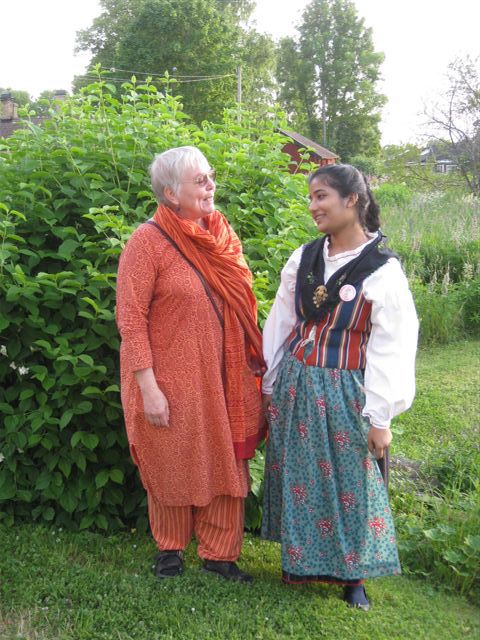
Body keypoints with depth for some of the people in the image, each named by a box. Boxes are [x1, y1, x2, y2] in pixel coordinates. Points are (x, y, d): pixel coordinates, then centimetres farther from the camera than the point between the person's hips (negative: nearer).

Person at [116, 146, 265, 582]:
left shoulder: (222, 234, 5)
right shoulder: (148, 240, -13)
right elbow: (130, 317, -15)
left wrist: (254, 364, 12)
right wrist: (148, 387, -18)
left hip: (226, 378, 5)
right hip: (173, 382, -5)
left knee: (228, 466, 10)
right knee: (174, 466, 12)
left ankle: (220, 554, 27)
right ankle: (170, 550, 34)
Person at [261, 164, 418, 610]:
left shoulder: (382, 270, -12)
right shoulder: (303, 259, 2)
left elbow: (390, 350, -11)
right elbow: (280, 324, 9)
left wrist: (380, 418, -10)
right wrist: (271, 386, 11)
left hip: (345, 390, -4)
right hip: (295, 384, 5)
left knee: (349, 478, 6)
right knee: (298, 473, 13)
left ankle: (352, 572, 25)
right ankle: (303, 558, 32)